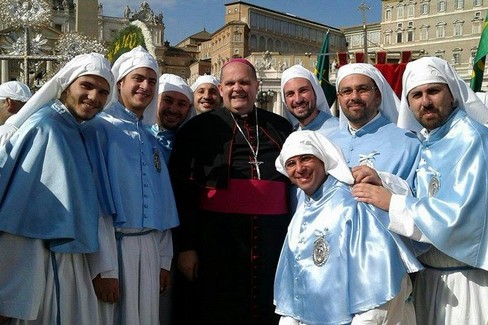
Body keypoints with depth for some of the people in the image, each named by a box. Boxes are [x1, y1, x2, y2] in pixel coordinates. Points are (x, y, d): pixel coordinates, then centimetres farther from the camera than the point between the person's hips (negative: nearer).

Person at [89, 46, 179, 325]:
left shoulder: (153, 141, 15)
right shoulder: (101, 127, -6)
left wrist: (164, 260, 12)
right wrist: (103, 266, -17)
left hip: (149, 249, 6)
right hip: (112, 245, -6)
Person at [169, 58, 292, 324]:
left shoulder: (280, 127, 13)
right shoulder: (198, 128, 5)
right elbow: (182, 190, 0)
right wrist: (185, 246, -6)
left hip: (274, 240, 3)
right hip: (218, 240, -2)